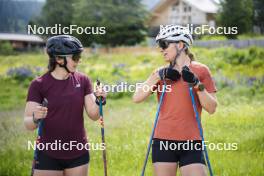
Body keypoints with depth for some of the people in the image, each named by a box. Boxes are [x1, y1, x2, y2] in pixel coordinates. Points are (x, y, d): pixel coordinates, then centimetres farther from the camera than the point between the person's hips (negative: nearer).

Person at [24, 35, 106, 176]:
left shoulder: (83, 81, 0)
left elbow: (93, 115, 0)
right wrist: (36, 118, -31)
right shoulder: (39, 85, -9)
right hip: (48, 155, -3)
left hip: (78, 154, 3)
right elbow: (28, 125, -10)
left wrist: (98, 101, -19)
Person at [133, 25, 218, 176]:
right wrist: (158, 76, -7)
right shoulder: (161, 73, 10)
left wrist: (197, 84, -15)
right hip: (163, 141, 2)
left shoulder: (201, 70, 3)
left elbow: (212, 108, -2)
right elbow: (137, 98, -2)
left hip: (191, 142, -2)